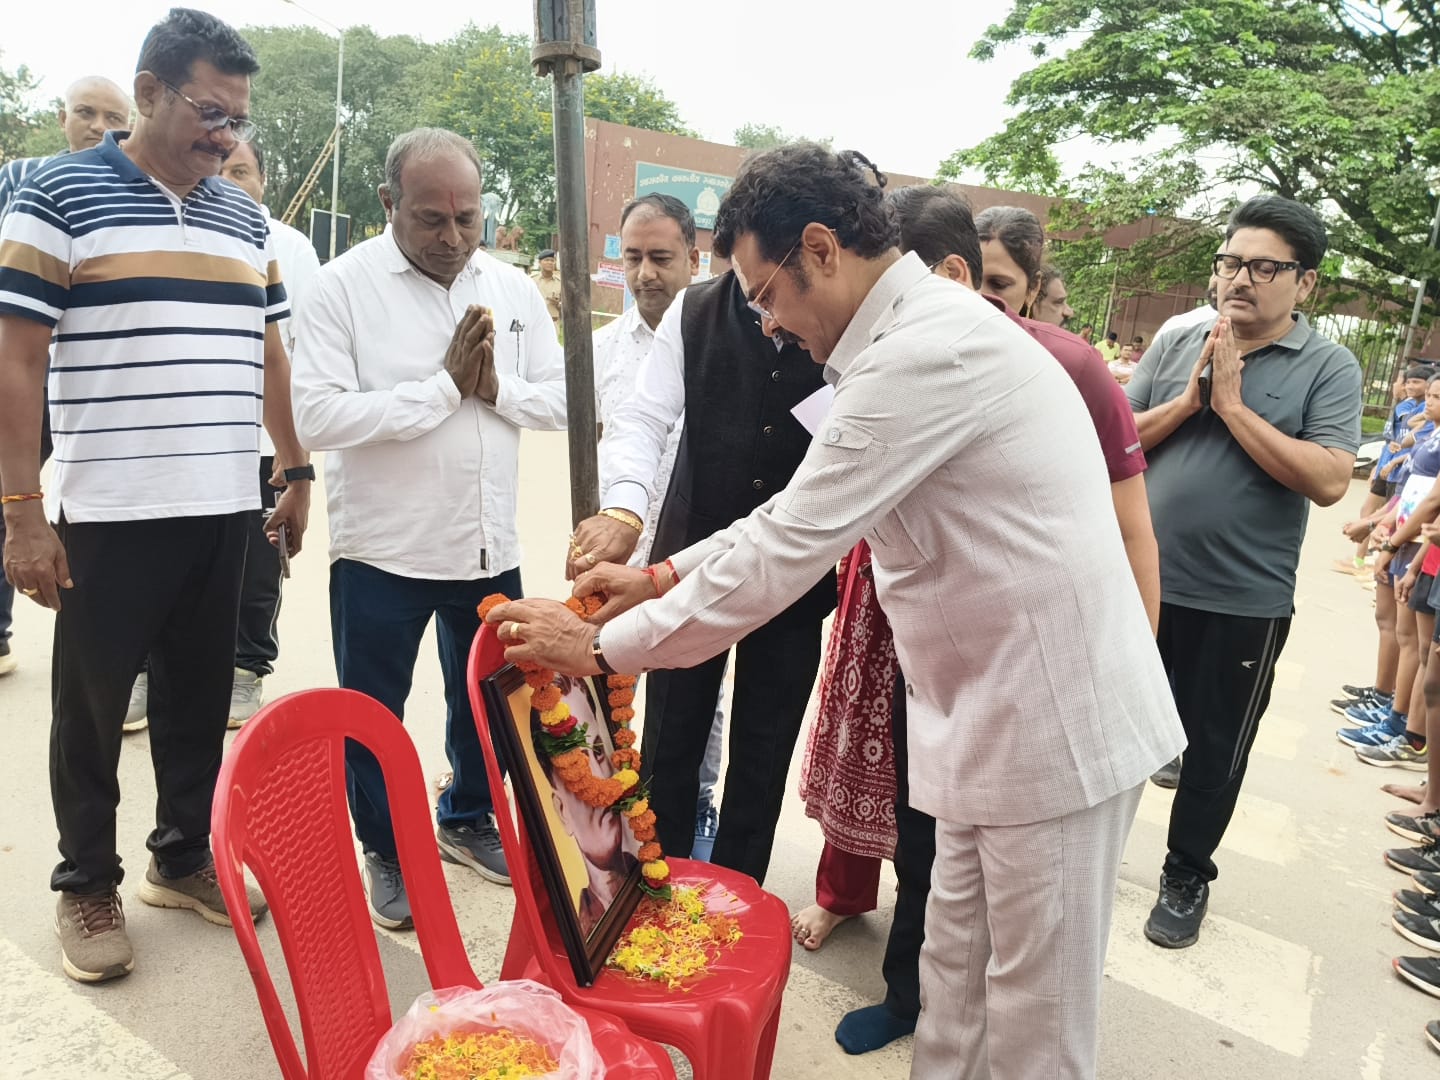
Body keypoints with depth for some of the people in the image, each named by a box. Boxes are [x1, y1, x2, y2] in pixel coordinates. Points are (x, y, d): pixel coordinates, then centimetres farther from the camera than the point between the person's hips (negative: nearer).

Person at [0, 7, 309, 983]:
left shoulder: (246, 218, 13)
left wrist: (296, 473, 13)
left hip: (224, 510, 5)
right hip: (108, 514, -4)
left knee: (200, 700, 14)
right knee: (91, 711, 9)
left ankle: (184, 858, 31)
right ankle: (88, 886, 27)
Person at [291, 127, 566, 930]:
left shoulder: (515, 289, 4)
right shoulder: (344, 286, -10)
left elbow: (558, 400, 4)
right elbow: (318, 416, -19)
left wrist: (494, 386, -16)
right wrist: (444, 384, -20)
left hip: (490, 546, 4)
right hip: (383, 550, -4)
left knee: (485, 698, 19)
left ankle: (468, 821, 44)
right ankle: (387, 853, 34)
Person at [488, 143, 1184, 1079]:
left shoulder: (925, 352, -23)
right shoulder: (927, 329, 10)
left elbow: (783, 551, -22)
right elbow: (805, 512, 14)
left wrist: (599, 645, -11)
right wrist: (663, 575, 11)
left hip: (1053, 726, -9)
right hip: (1001, 716, 9)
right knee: (956, 971, 21)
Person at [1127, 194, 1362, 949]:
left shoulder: (1328, 367, -5)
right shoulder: (1177, 347, 3)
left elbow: (1329, 480, -17)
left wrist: (1231, 404, -17)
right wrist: (1187, 400, -14)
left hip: (1242, 602, -2)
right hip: (1144, 581, 3)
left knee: (1214, 748, 13)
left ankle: (1187, 877, 33)